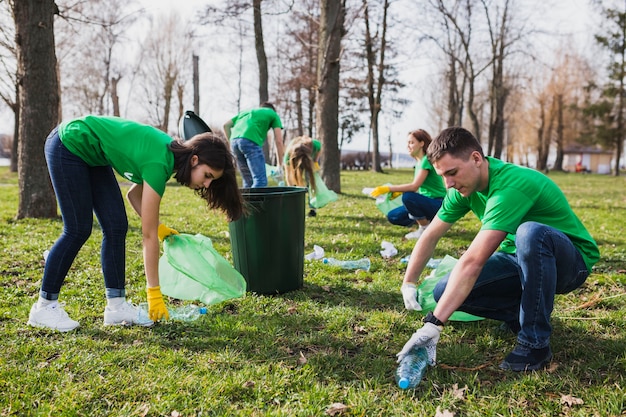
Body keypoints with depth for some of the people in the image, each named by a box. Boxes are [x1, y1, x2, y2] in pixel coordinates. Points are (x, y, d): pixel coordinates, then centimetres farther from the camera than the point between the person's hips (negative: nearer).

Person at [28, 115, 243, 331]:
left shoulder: (172, 153, -6)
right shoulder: (159, 164, -30)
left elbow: (134, 193, 8)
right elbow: (149, 235, -26)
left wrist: (158, 227, -5)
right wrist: (154, 293, -21)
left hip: (92, 154, 8)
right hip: (68, 145, -8)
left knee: (116, 226, 0)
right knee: (78, 230, -8)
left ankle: (116, 306, 5)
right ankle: (44, 307, 4)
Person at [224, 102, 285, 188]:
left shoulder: (247, 111, 36)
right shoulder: (273, 114, 22)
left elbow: (226, 125, 24)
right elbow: (279, 141, 12)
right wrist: (279, 165, 13)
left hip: (234, 141, 6)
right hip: (250, 142, -6)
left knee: (248, 182, 13)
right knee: (261, 181, -9)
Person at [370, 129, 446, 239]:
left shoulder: (427, 160, -18)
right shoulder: (419, 162, 9)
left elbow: (414, 186, -27)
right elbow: (417, 187, 9)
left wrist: (388, 188, -28)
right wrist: (397, 192, -6)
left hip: (438, 204, -8)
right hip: (427, 203, 8)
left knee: (408, 196, -33)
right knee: (393, 216, 0)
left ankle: (426, 228, -13)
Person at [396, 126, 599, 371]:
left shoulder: (510, 186, -33)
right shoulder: (466, 186, -8)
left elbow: (473, 261, -40)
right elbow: (430, 237, 3)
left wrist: (433, 324, -41)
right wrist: (408, 284, -5)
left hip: (570, 260, -6)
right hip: (520, 258, 7)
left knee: (530, 232, -41)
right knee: (446, 293, -14)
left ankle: (535, 343, -25)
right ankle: (523, 313, 8)